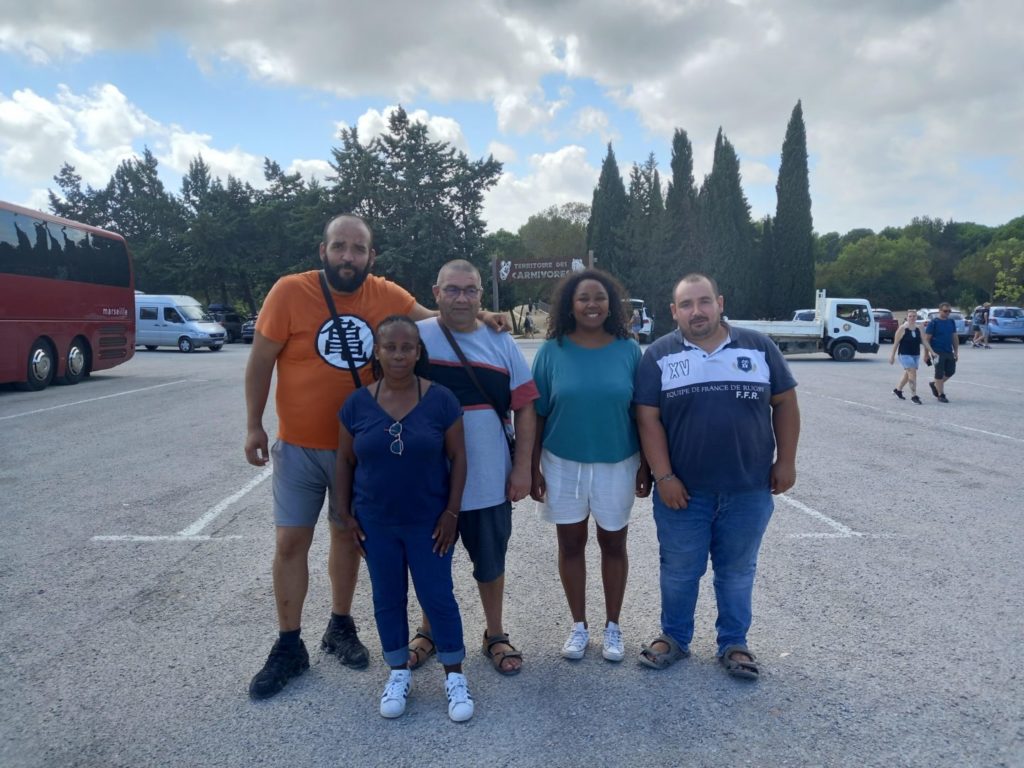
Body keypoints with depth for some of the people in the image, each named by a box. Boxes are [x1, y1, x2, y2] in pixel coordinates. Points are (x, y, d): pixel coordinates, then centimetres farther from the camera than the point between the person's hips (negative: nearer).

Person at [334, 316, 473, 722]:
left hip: (429, 521, -2)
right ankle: (399, 673, 34)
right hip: (375, 523, 2)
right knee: (387, 600, 15)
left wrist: (451, 512, -8)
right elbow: (344, 462, 4)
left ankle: (454, 676, 25)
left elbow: (457, 458, -6)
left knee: (438, 597, 7)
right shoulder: (357, 403, -5)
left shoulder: (440, 399, -11)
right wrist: (344, 514, 1)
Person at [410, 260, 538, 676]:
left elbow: (525, 407, 2)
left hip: (489, 481, 1)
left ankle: (495, 634, 38)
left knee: (490, 562, 16)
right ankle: (429, 631, 41)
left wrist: (522, 467, -3)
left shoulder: (500, 342, 0)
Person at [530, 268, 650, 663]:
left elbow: (641, 413, 0)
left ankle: (613, 626, 31)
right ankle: (578, 625, 30)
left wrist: (646, 465, 0)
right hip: (563, 464, 0)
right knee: (571, 544, 12)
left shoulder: (628, 350, -5)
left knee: (613, 544, 13)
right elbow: (536, 414, -2)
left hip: (617, 464, 0)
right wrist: (533, 467, -3)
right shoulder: (552, 351, -6)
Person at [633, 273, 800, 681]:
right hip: (682, 490, -1)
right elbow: (648, 418, -6)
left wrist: (785, 462, 2)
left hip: (748, 489, 1)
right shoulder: (658, 355, -2)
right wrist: (663, 476, -11)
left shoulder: (759, 347, 2)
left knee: (738, 571, 14)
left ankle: (734, 643, 32)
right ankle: (674, 637, 32)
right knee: (679, 570, 12)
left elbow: (784, 403, 7)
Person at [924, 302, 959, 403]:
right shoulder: (933, 322, -7)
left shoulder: (952, 322, 10)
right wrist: (932, 352, -13)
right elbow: (926, 340, -7)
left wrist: (956, 352, 11)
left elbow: (955, 338, 15)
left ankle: (935, 384, 30)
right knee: (939, 374, -1)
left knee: (950, 372, 8)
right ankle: (941, 395, 9)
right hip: (938, 353, -6)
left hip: (949, 352, 6)